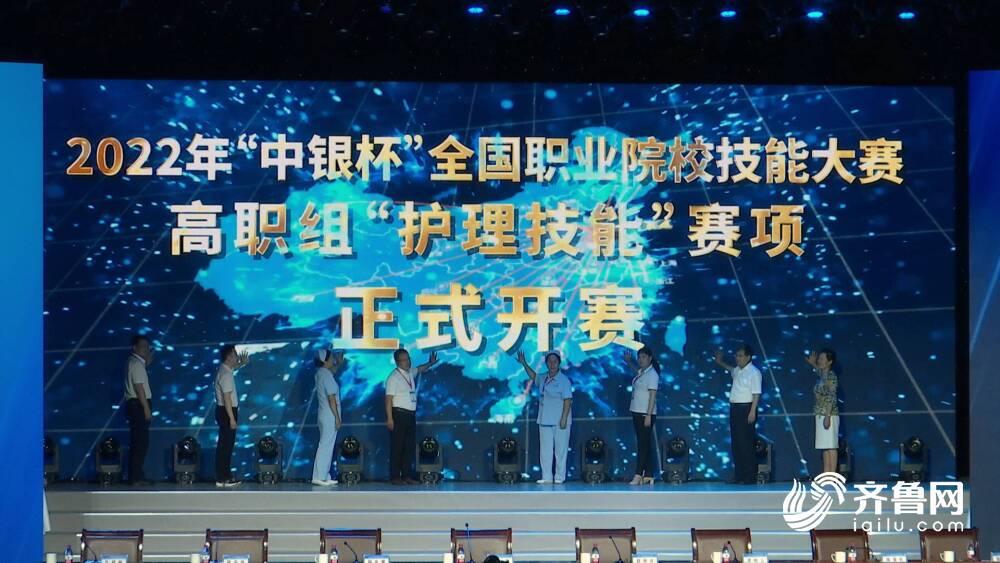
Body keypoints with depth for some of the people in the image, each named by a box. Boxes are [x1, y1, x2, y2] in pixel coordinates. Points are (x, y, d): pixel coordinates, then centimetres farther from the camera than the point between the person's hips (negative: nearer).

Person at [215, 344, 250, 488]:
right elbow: (227, 398, -23)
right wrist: (232, 418, -24)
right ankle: (222, 479, -7)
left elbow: (233, 367, 39)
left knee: (227, 445, 13)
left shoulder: (226, 370, 11)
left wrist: (243, 363, 21)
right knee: (226, 445, -8)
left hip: (226, 411, 10)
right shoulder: (226, 375, -19)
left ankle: (225, 476, 18)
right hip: (227, 412, -10)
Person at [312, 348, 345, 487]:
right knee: (326, 445, -8)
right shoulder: (327, 375, -16)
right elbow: (331, 398, -18)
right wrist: (337, 417, -16)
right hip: (329, 415, -10)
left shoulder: (320, 373, 11)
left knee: (326, 445, 12)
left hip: (323, 415, 10)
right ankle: (319, 477, -9)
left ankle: (324, 476, 14)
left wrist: (339, 363, 24)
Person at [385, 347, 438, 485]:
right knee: (397, 446, -5)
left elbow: (419, 369, 37)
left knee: (410, 446, 9)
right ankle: (395, 477, -2)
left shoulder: (410, 372, 12)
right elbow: (388, 399, -15)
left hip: (411, 414, 8)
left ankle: (407, 475, 14)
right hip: (399, 414, -8)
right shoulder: (394, 377, -11)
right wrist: (389, 418, -20)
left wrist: (430, 363, 21)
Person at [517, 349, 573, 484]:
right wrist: (524, 364, 28)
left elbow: (568, 401, -13)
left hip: (560, 421, -7)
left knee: (560, 450, -2)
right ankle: (547, 477, 9)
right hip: (545, 421, 7)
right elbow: (533, 376, 34)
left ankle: (559, 477, 3)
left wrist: (564, 419, -19)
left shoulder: (564, 380, -9)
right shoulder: (544, 378, 11)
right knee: (545, 450, 5)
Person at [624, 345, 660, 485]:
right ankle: (648, 476, 10)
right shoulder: (640, 372, 12)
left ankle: (638, 475, -13)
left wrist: (648, 416, -21)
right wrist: (629, 361, 24)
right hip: (636, 412, 9)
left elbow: (653, 396, -17)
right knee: (642, 444, 8)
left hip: (646, 414, -9)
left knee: (644, 444, -9)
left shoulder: (652, 374, -12)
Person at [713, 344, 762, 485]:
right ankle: (739, 474, 14)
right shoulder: (738, 370, 14)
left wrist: (752, 411, -22)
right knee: (736, 443, 9)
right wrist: (721, 363, 38)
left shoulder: (754, 372, -12)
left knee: (746, 444, -9)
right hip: (735, 408, 9)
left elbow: (756, 394, -17)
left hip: (746, 409, -9)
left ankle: (750, 476, -6)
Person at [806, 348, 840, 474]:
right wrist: (813, 364, 28)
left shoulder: (831, 376, -12)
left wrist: (827, 416, -25)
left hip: (829, 415, -9)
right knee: (825, 447, 10)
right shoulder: (822, 375, 13)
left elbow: (831, 398, -20)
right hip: (821, 415, 9)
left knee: (831, 446, -8)